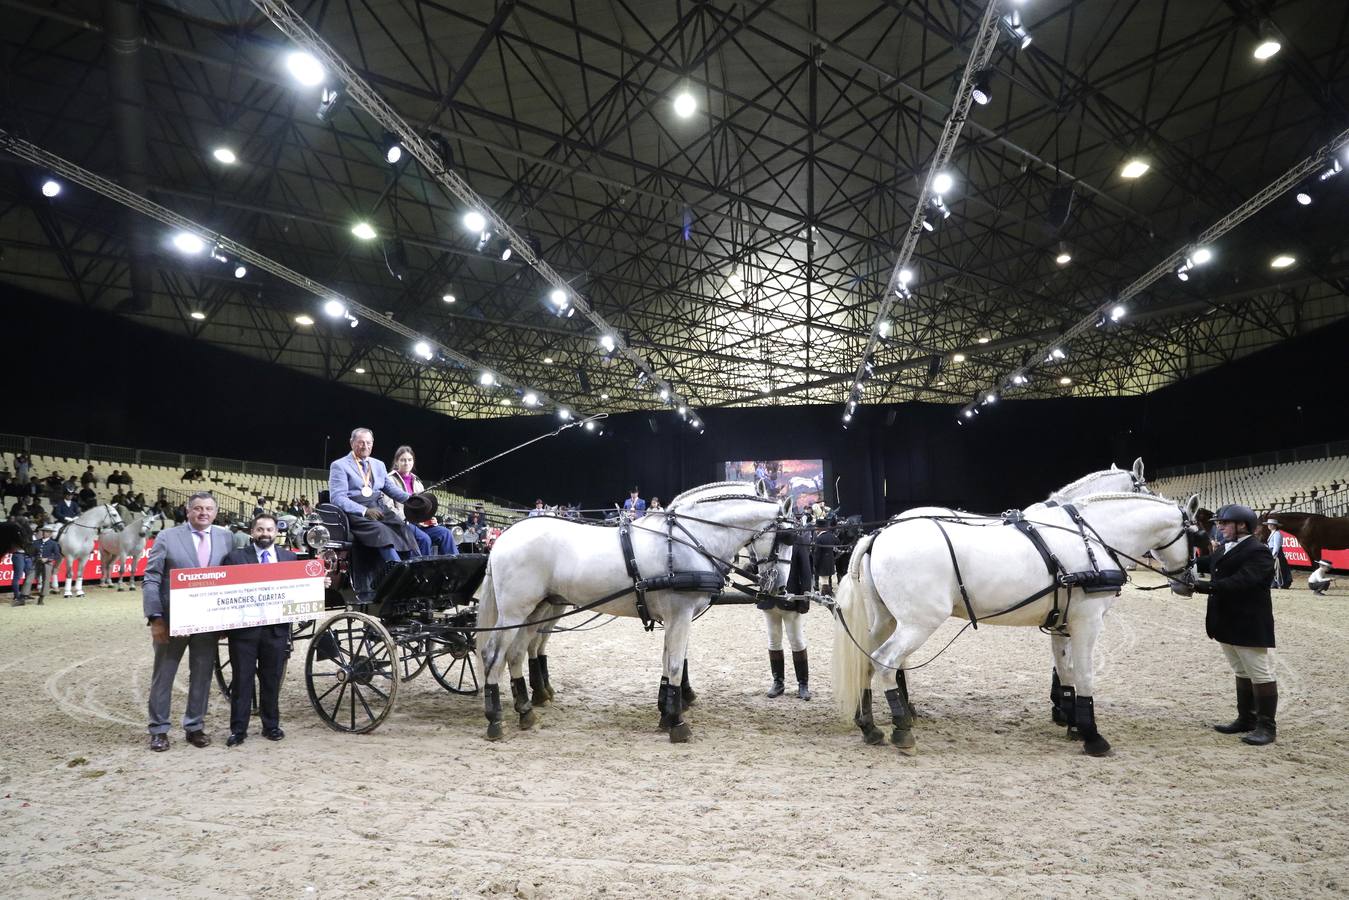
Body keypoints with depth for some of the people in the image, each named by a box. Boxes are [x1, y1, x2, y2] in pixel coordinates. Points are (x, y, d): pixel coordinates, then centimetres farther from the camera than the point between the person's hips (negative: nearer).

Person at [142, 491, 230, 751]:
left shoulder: (225, 537, 5)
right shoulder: (167, 537, -2)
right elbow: (151, 580, -5)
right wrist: (155, 618, -13)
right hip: (172, 619, -2)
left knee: (202, 675, 9)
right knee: (163, 675, 10)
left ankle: (195, 726, 23)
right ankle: (158, 729, 22)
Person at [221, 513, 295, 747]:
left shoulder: (289, 557, 10)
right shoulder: (235, 557, 1)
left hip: (276, 629, 2)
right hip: (243, 629, -2)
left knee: (272, 680, 10)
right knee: (242, 680, 5)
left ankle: (271, 725, 22)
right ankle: (238, 729, 15)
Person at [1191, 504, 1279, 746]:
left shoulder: (1258, 553, -18)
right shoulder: (1223, 549, 11)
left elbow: (1240, 582, -30)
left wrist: (1206, 587, -36)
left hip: (1250, 626, -9)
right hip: (1227, 624, 9)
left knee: (1260, 675, 2)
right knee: (1242, 674, 18)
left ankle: (1266, 726, 10)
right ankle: (1246, 719, 29)